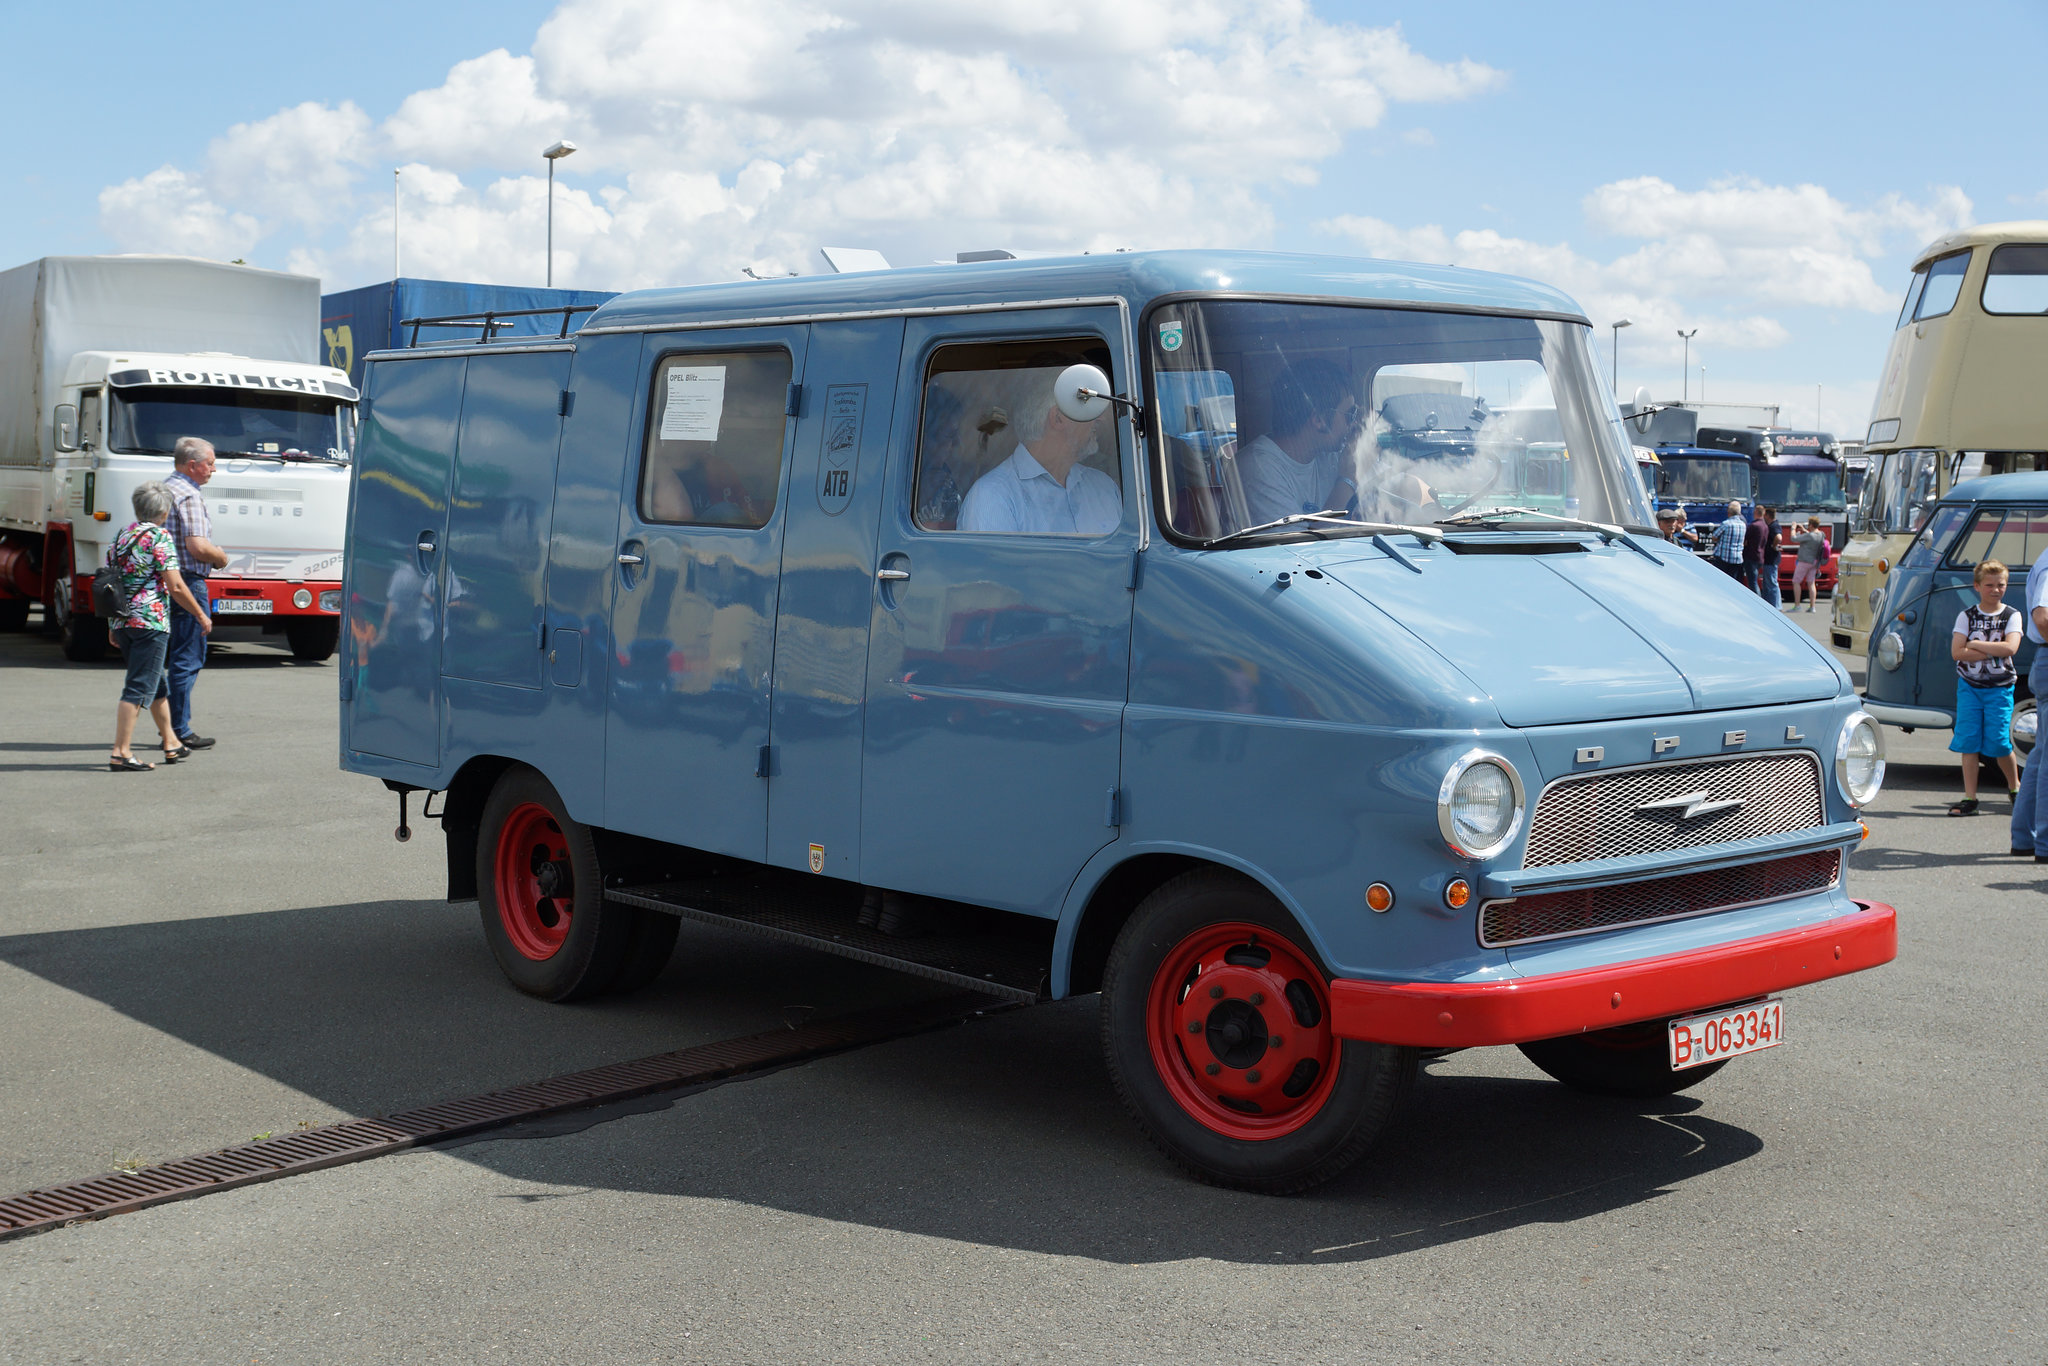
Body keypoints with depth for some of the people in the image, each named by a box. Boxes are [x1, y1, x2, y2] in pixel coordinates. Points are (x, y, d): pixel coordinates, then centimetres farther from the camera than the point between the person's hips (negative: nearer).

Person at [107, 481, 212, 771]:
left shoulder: (121, 536, 14)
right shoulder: (159, 537, -9)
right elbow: (175, 587, -13)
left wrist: (114, 628, 24)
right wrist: (202, 615, -1)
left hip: (122, 622, 8)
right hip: (150, 621, -8)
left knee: (158, 684, 20)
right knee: (139, 687, -7)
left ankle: (171, 744, 30)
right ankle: (120, 753, -12)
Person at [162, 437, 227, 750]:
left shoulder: (162, 490, 16)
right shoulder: (189, 495, -14)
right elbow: (198, 546, -24)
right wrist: (222, 557, -3)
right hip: (187, 582, -10)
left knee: (171, 657, 16)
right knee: (188, 659, -5)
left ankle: (168, 723, 20)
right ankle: (179, 731, -4)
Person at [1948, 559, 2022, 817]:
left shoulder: (2011, 616, 1)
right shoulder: (1967, 616, 3)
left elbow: (2010, 648, -16)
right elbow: (1956, 652, -8)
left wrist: (1975, 645, -13)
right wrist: (1993, 651, -13)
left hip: (1999, 688, -1)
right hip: (1969, 686, 1)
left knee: (1999, 742, -5)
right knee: (1968, 742, -3)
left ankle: (2014, 786, 21)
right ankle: (1969, 798, 1)